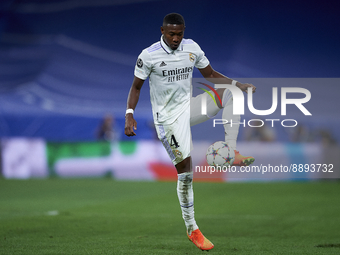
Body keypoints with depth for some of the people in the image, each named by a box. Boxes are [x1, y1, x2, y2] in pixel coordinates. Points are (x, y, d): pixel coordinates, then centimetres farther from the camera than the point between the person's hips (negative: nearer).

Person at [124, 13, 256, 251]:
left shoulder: (192, 48, 1)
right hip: (168, 117, -5)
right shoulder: (149, 55, -11)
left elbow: (211, 75, 10)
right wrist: (129, 115, -16)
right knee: (185, 169, -8)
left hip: (189, 106, 5)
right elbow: (136, 86, -3)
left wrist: (238, 83, -5)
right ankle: (192, 230, 5)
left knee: (231, 92, -18)